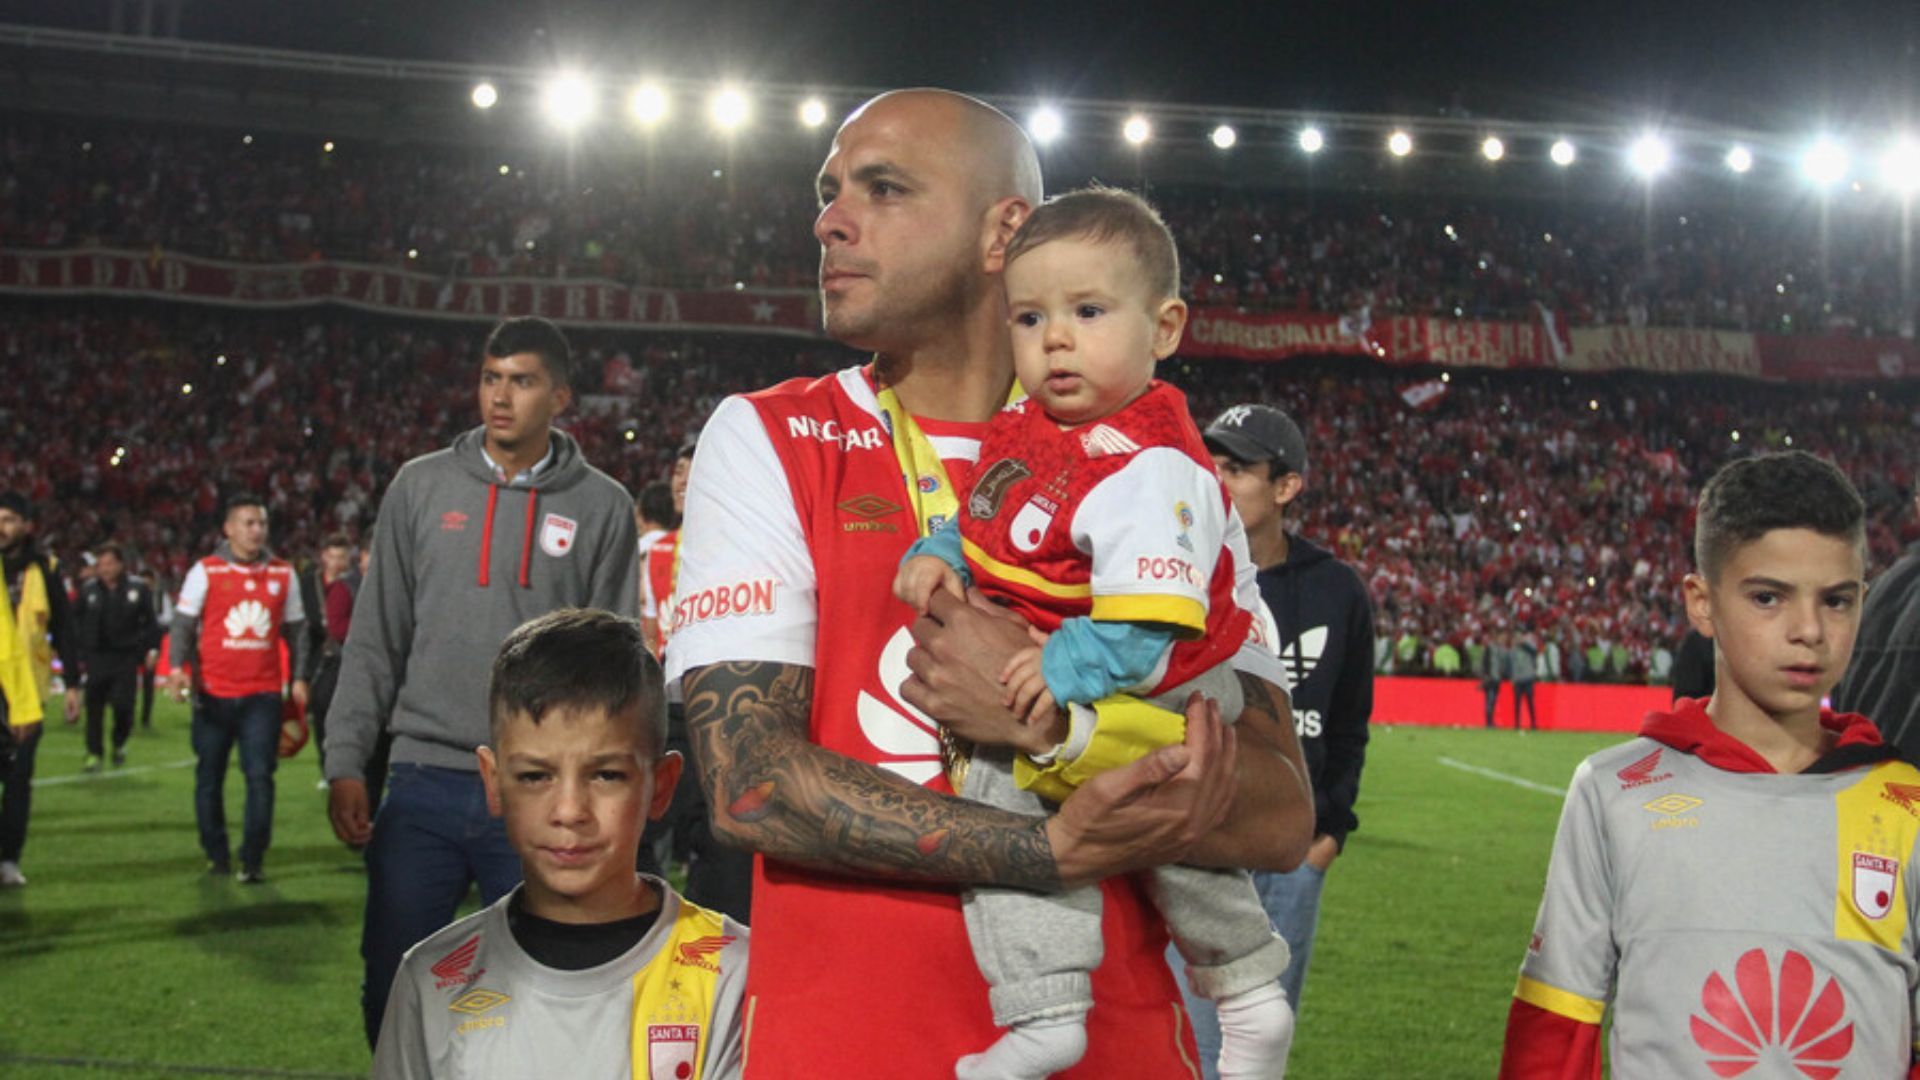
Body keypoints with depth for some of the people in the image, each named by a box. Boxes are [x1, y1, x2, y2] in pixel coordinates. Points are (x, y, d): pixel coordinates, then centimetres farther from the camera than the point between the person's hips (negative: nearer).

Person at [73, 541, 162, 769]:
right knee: (94, 707, 1)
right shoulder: (89, 589, 5)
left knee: (123, 705, -7)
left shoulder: (138, 589, 1)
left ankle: (119, 744, 19)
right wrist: (79, 656, 2)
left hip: (126, 658, -2)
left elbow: (151, 622, 5)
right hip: (96, 657, 2)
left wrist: (150, 648, -4)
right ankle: (94, 753, 12)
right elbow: (78, 625, 8)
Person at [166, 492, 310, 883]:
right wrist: (178, 667, -14)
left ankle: (252, 861, -2)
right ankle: (216, 855, 23)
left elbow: (295, 628, 13)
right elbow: (184, 622, 1)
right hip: (214, 693, -1)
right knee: (209, 777, 9)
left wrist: (298, 678, 7)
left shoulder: (283, 573, 7)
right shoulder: (206, 571, 1)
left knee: (261, 776, -7)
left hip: (263, 694, 1)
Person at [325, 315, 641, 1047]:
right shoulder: (422, 486, 8)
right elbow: (375, 638, 9)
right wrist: (346, 761, 1)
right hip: (424, 785, 1)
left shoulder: (602, 507, 3)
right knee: (392, 991, 4)